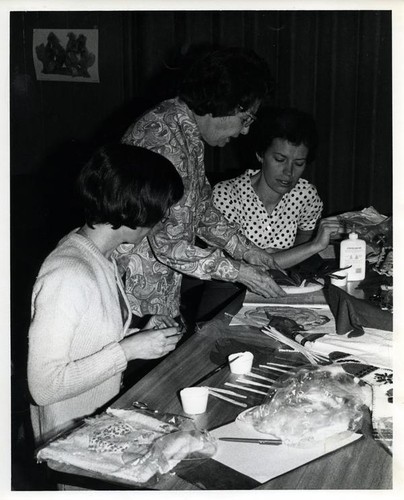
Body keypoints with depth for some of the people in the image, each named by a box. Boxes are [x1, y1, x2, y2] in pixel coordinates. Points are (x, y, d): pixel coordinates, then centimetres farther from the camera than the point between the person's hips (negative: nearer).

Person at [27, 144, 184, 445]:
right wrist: (129, 350, -22)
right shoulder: (67, 276, -24)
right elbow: (44, 386, -25)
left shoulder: (103, 257, 4)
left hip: (106, 416, 8)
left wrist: (139, 335, -1)